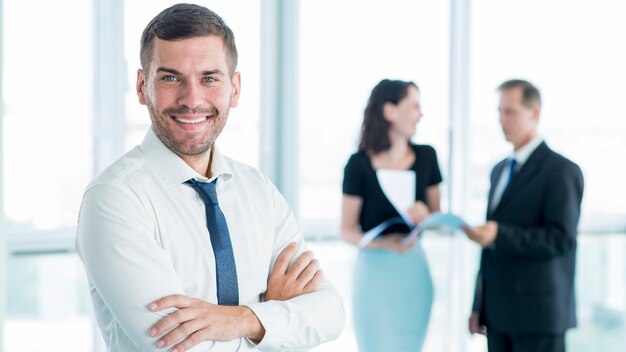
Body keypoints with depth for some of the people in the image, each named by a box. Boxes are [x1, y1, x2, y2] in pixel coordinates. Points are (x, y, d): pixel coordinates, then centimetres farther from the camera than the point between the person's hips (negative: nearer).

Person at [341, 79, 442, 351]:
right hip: (375, 268, -4)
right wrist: (384, 243, -24)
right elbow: (347, 231, -7)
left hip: (414, 270, 4)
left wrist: (426, 216, -14)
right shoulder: (360, 164, -7)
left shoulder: (426, 157, 4)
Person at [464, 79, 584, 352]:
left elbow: (561, 239, -17)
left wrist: (499, 235, -27)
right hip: (498, 312, 7)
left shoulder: (561, 171, -7)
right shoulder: (500, 170, 17)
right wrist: (479, 305, 17)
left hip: (538, 311, -7)